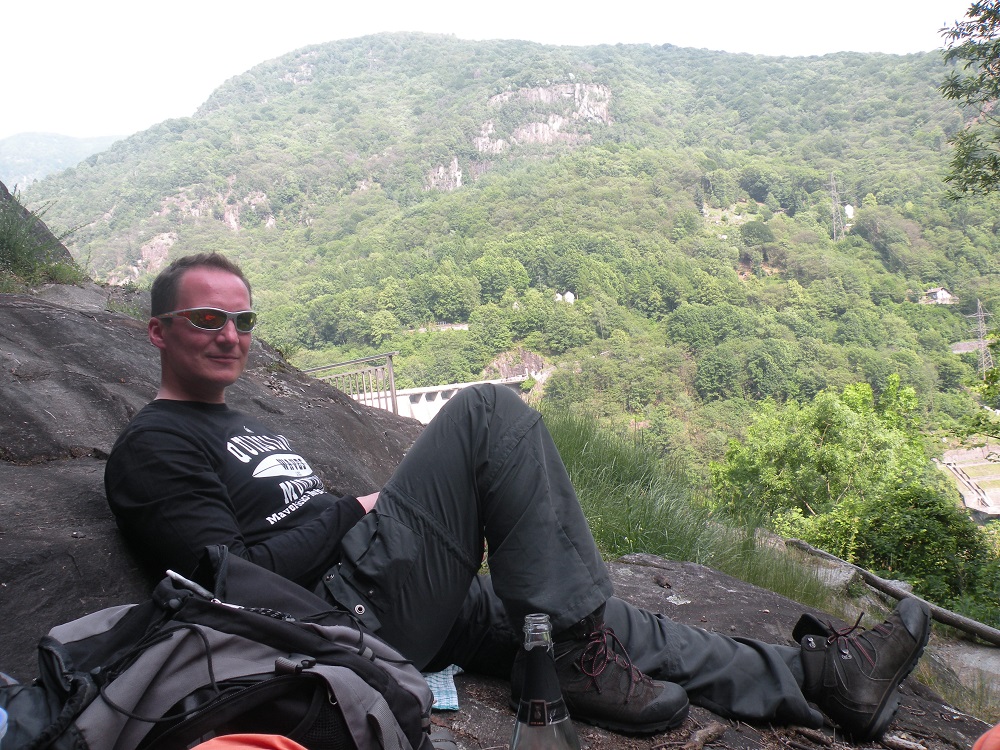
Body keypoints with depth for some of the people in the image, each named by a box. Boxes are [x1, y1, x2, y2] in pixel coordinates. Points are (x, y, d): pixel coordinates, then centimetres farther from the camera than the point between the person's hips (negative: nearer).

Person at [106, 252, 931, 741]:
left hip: (412, 612, 9)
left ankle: (816, 674, 9)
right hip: (352, 604, -9)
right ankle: (580, 654, -14)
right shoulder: (155, 446, -3)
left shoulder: (247, 427, 27)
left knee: (589, 619, 2)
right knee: (491, 413, -18)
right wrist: (351, 510, -7)